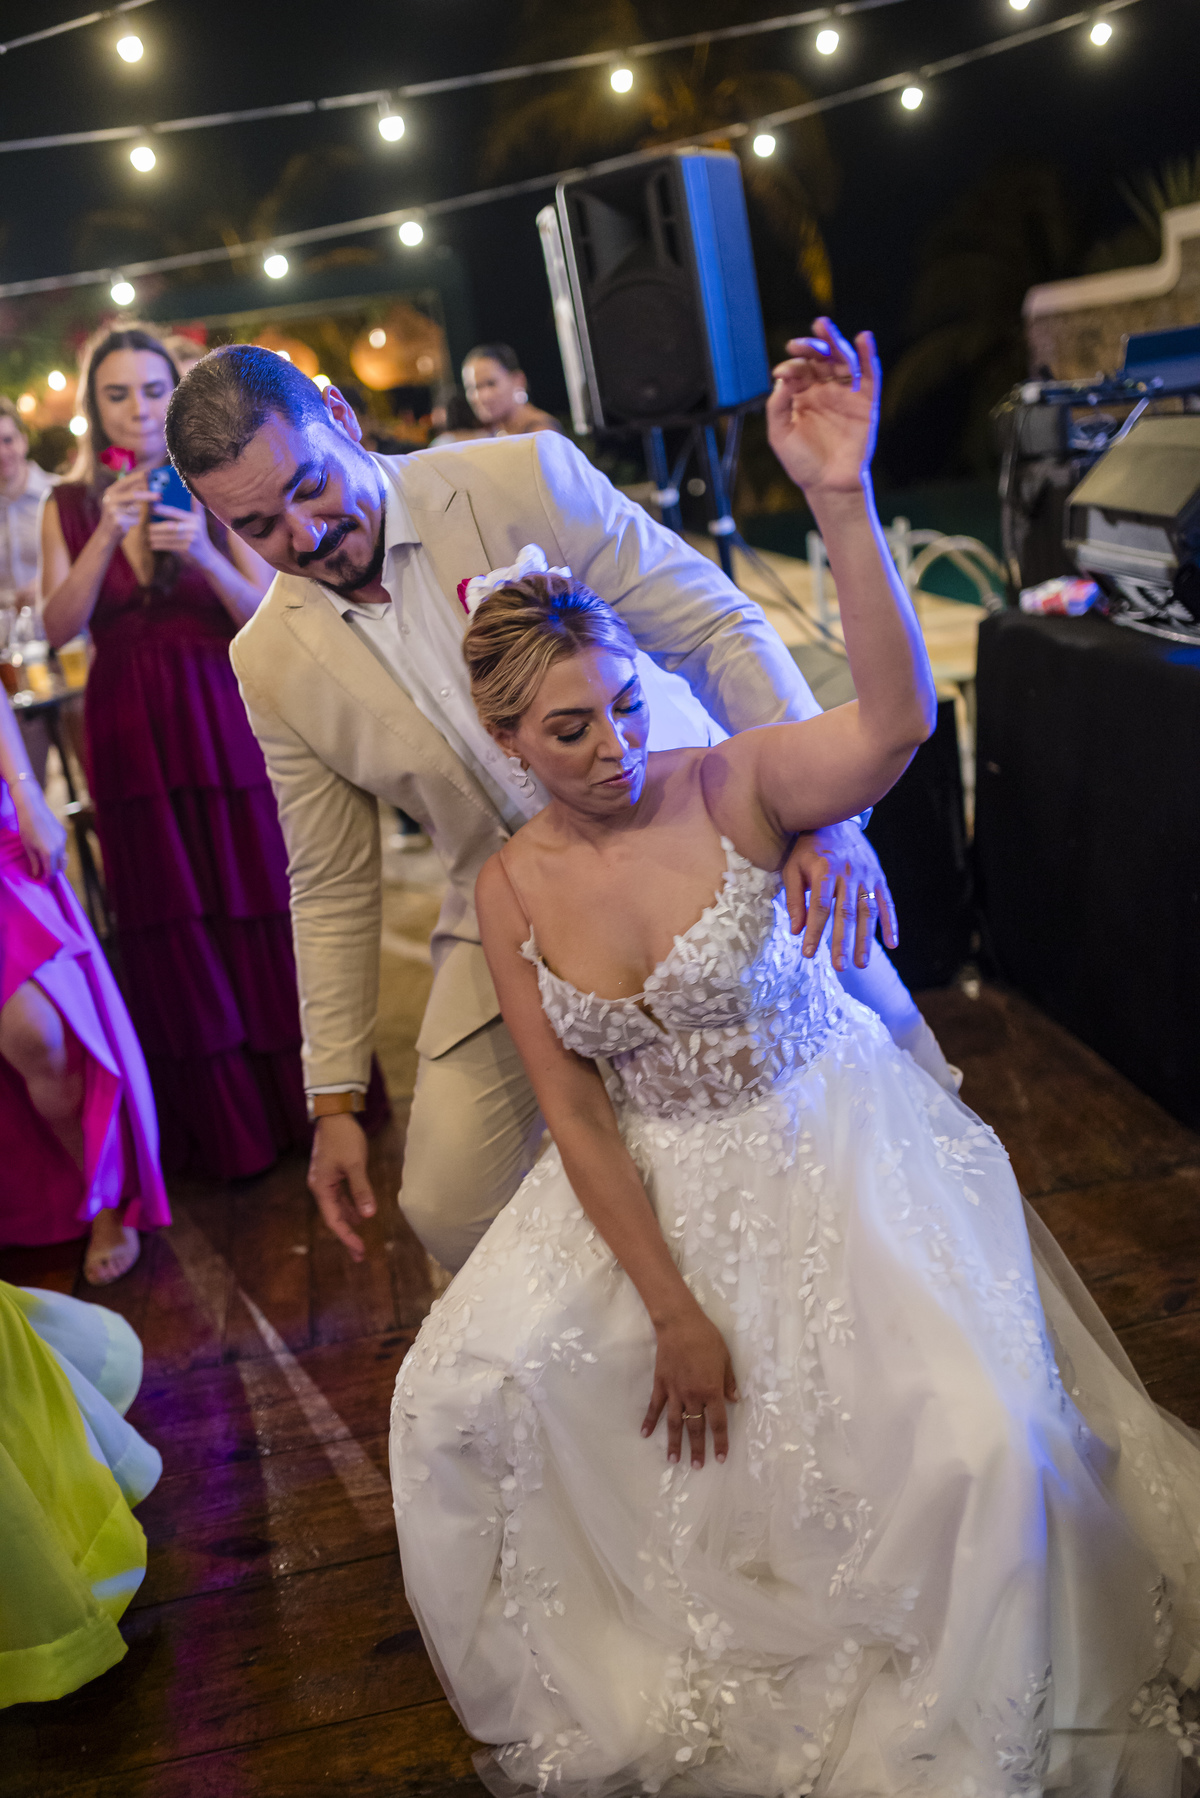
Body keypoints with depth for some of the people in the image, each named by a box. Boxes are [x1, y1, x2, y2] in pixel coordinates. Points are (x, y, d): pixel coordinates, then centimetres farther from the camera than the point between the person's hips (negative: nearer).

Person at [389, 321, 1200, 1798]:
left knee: (981, 1441, -20)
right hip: (653, 1179, 3)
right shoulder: (508, 890, -6)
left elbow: (896, 719, -36)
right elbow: (576, 1116, -4)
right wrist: (672, 1312, -9)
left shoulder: (730, 787, -14)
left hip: (831, 1145, -3)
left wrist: (841, 501, -49)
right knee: (458, 1395, -7)